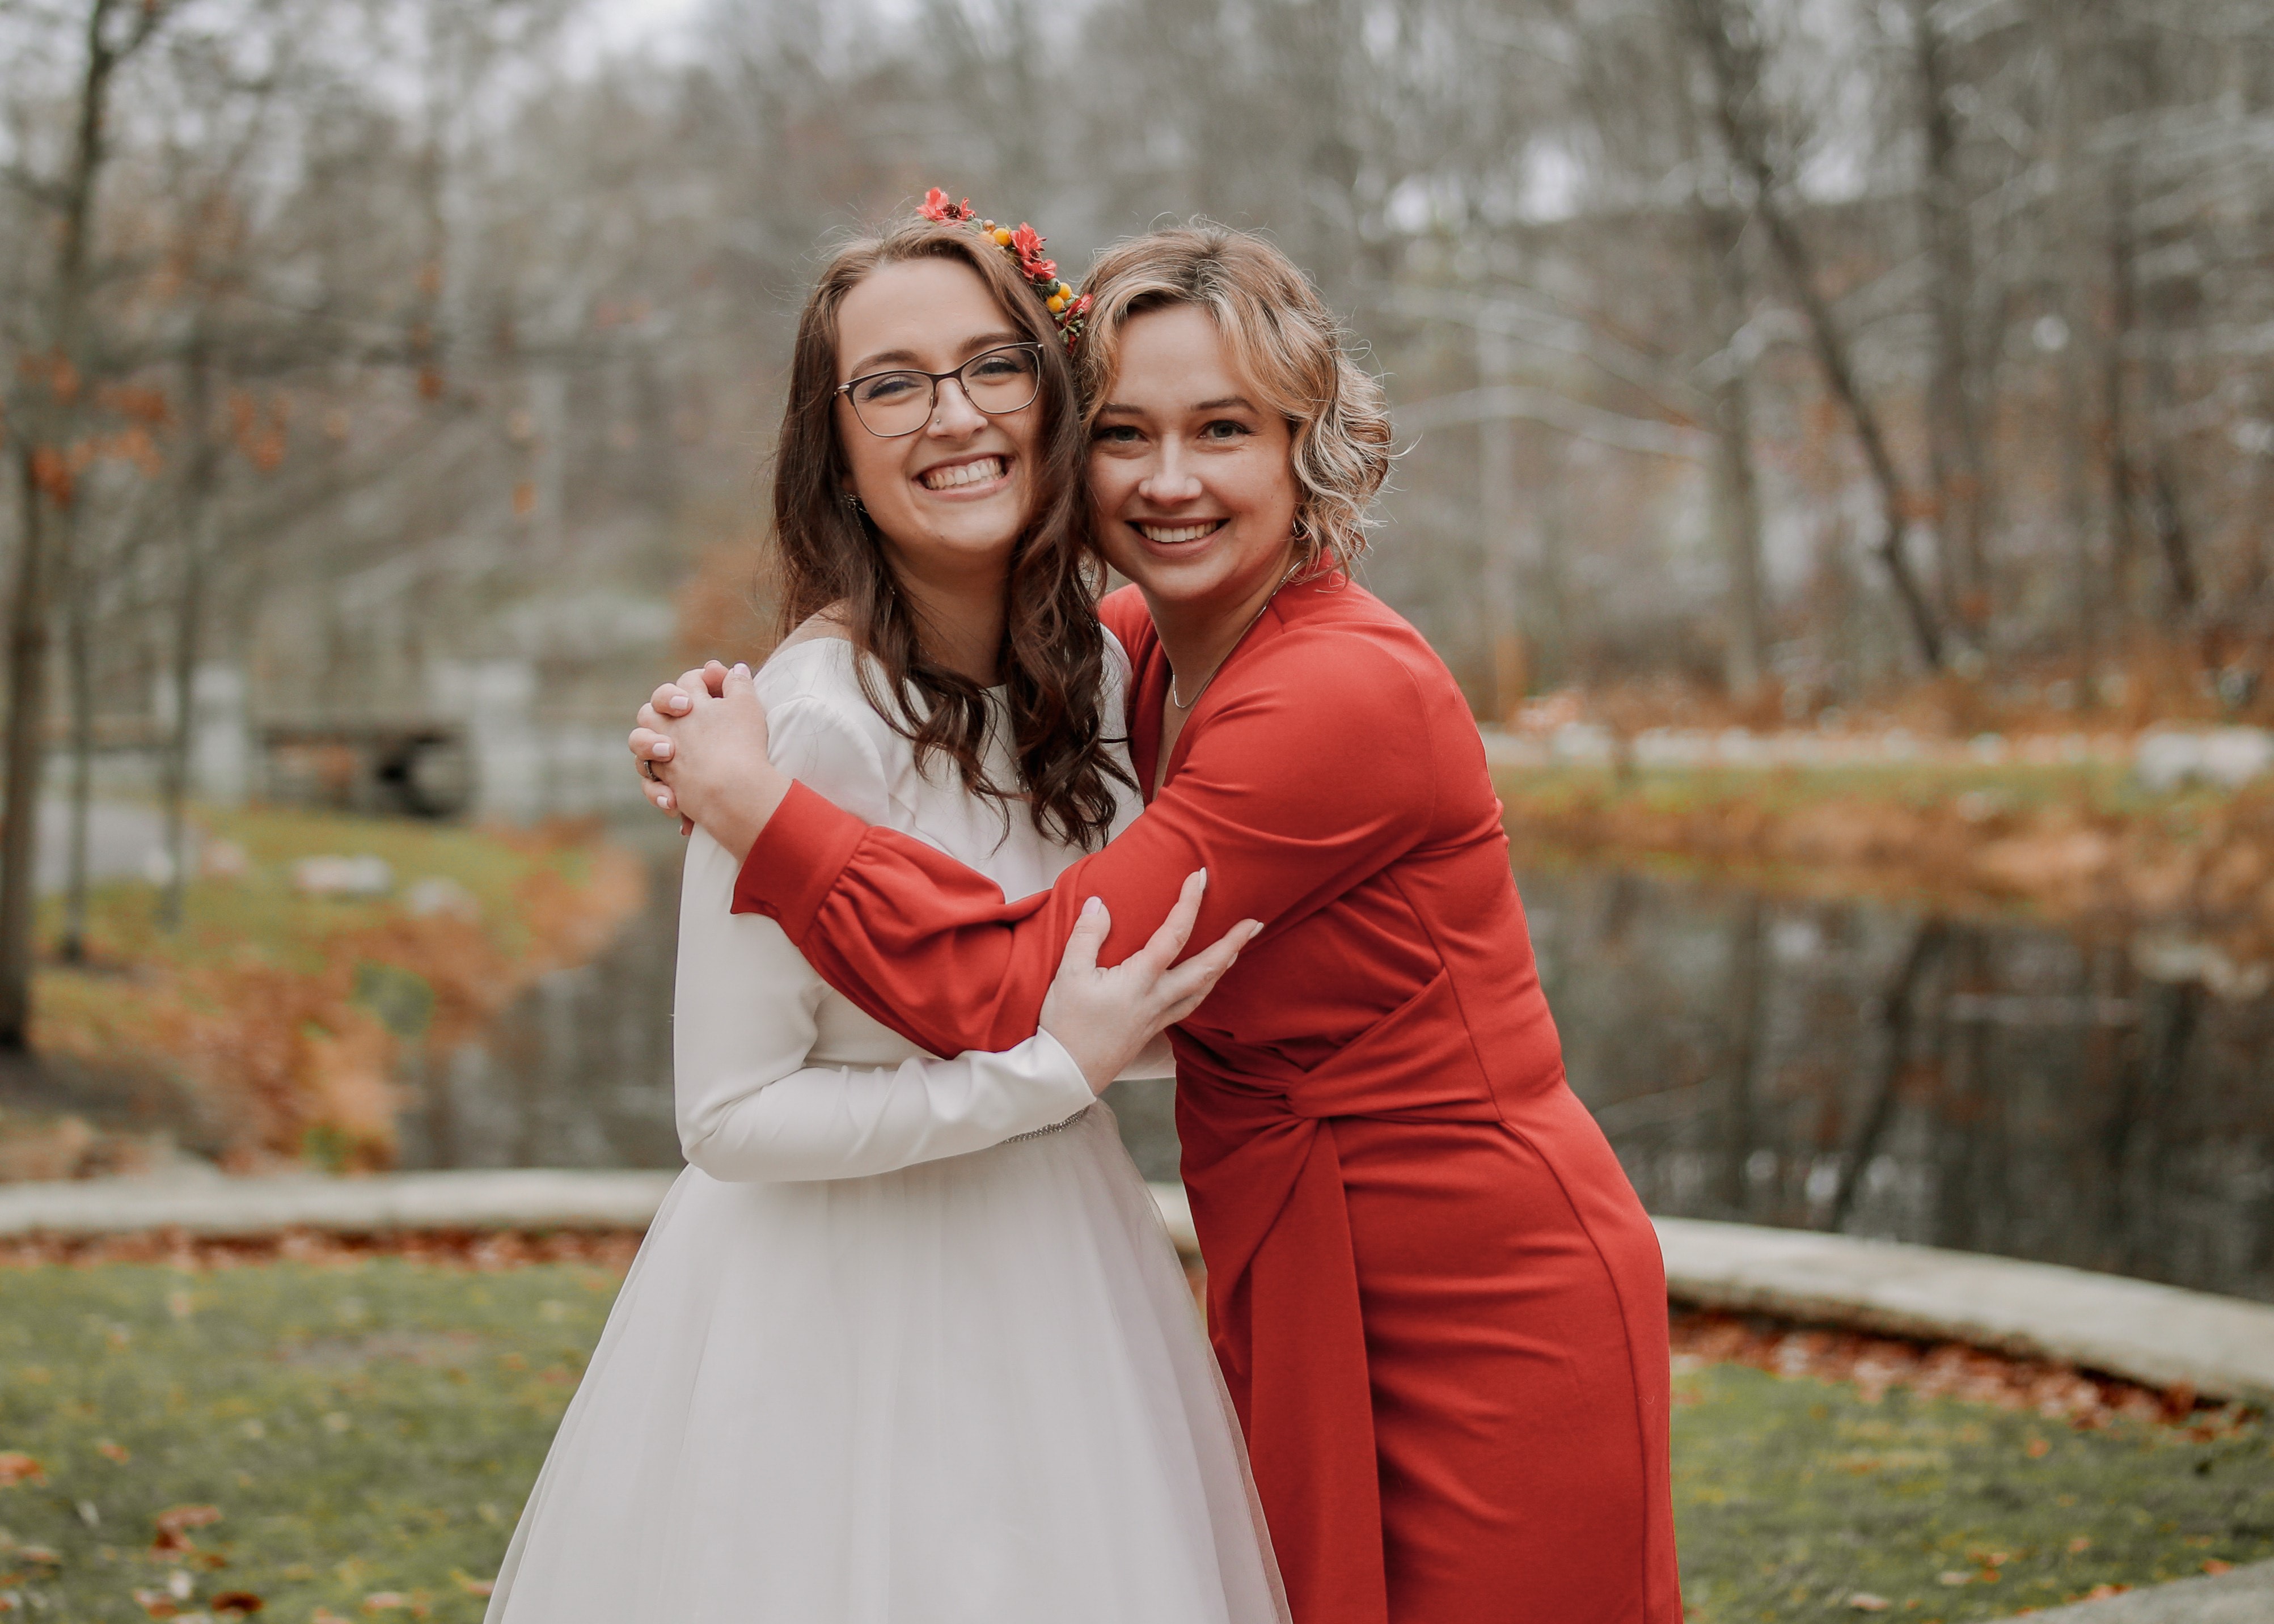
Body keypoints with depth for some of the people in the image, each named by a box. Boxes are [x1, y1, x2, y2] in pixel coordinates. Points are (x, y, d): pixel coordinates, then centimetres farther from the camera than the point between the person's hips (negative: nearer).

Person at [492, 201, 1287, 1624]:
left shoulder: (1092, 663, 0)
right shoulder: (811, 721, -23)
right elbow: (730, 1117, -19)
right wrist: (1053, 1067, -22)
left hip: (1052, 1271, 7)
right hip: (843, 1309, -7)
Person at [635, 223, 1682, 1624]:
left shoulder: (1349, 693, -23)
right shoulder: (1148, 645, 3)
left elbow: (1029, 989, -26)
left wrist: (755, 807, -19)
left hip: (1484, 1311, -8)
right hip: (1298, 1299, 8)